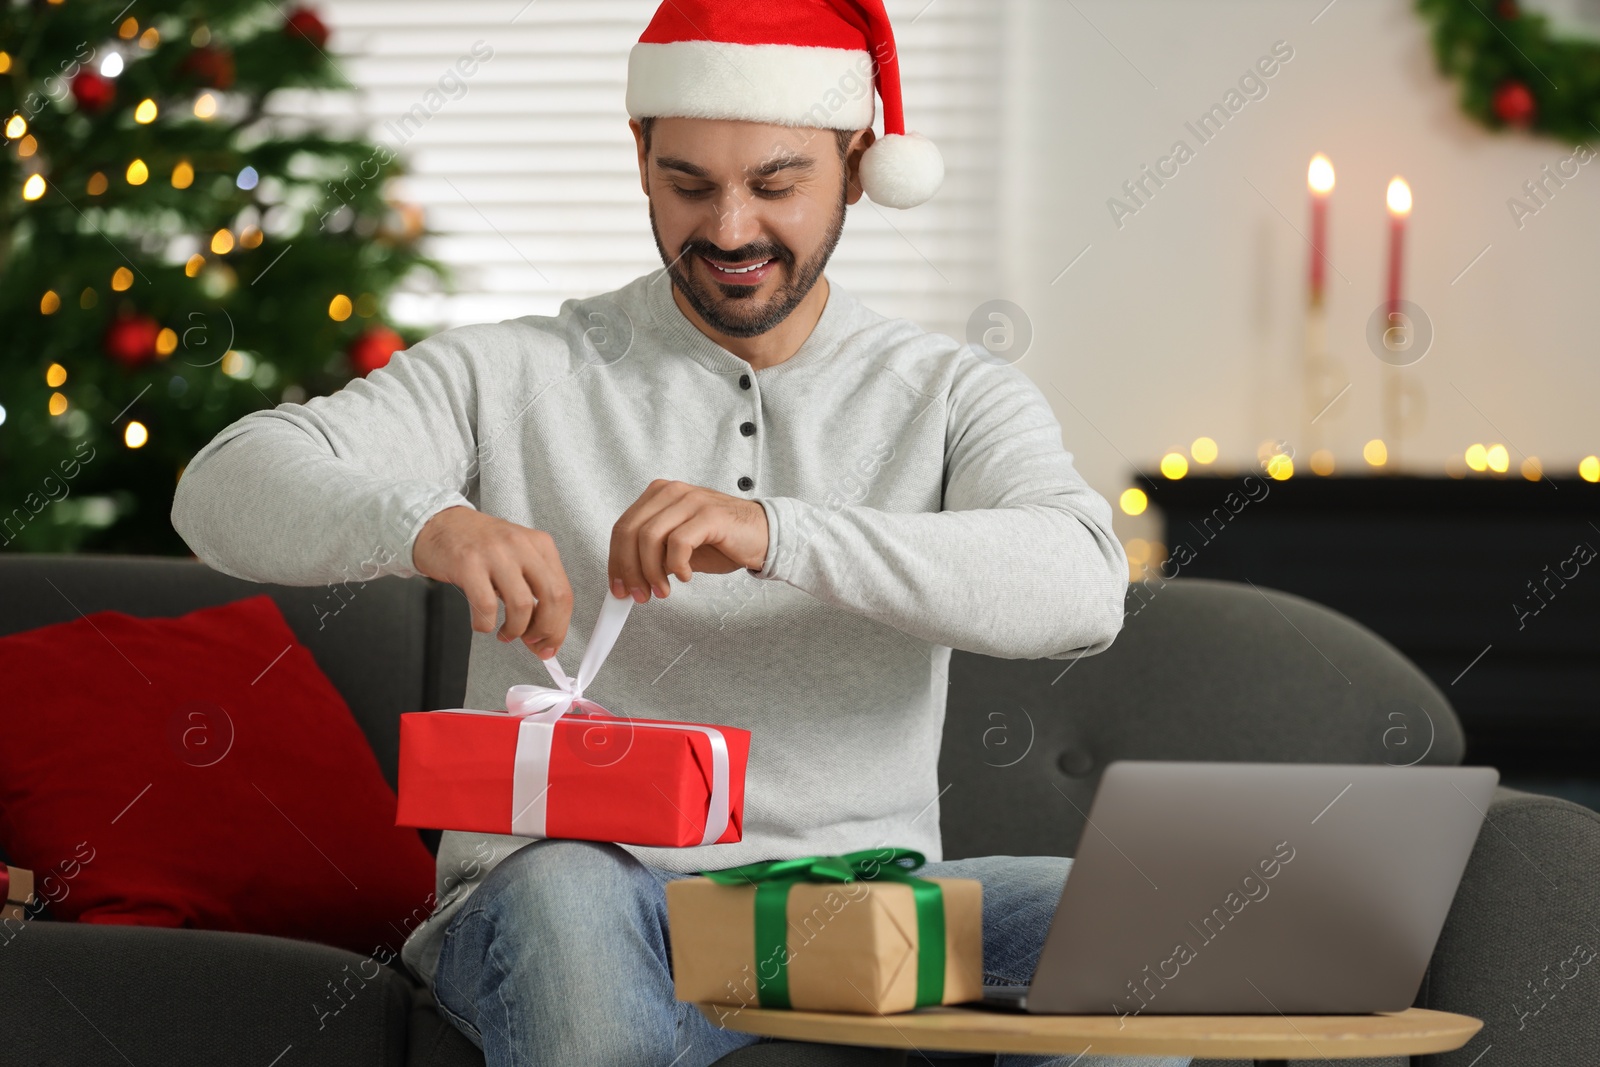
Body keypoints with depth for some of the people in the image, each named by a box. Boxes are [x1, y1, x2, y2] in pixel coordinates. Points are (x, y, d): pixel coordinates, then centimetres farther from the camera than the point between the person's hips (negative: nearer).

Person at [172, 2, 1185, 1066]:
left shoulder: (952, 396, 9)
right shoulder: (514, 376, 8)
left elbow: (1083, 587, -13)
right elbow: (225, 490, -3)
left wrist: (775, 533, -27)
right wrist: (423, 521, -26)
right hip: (574, 894, -1)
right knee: (563, 896, -38)